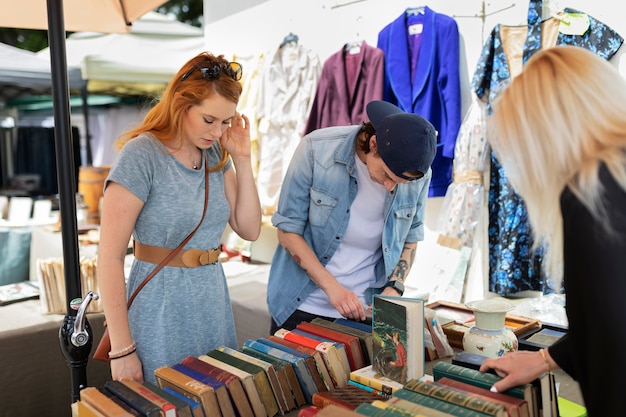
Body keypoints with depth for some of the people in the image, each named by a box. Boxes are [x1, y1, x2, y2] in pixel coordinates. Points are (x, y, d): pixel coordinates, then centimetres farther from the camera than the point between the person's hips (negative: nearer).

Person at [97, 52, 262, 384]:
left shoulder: (215, 154, 3)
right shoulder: (141, 155, -15)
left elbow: (249, 229, 4)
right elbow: (110, 258, -15)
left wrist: (242, 160, -5)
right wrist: (122, 351, -15)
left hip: (212, 299, 6)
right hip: (160, 304, -6)